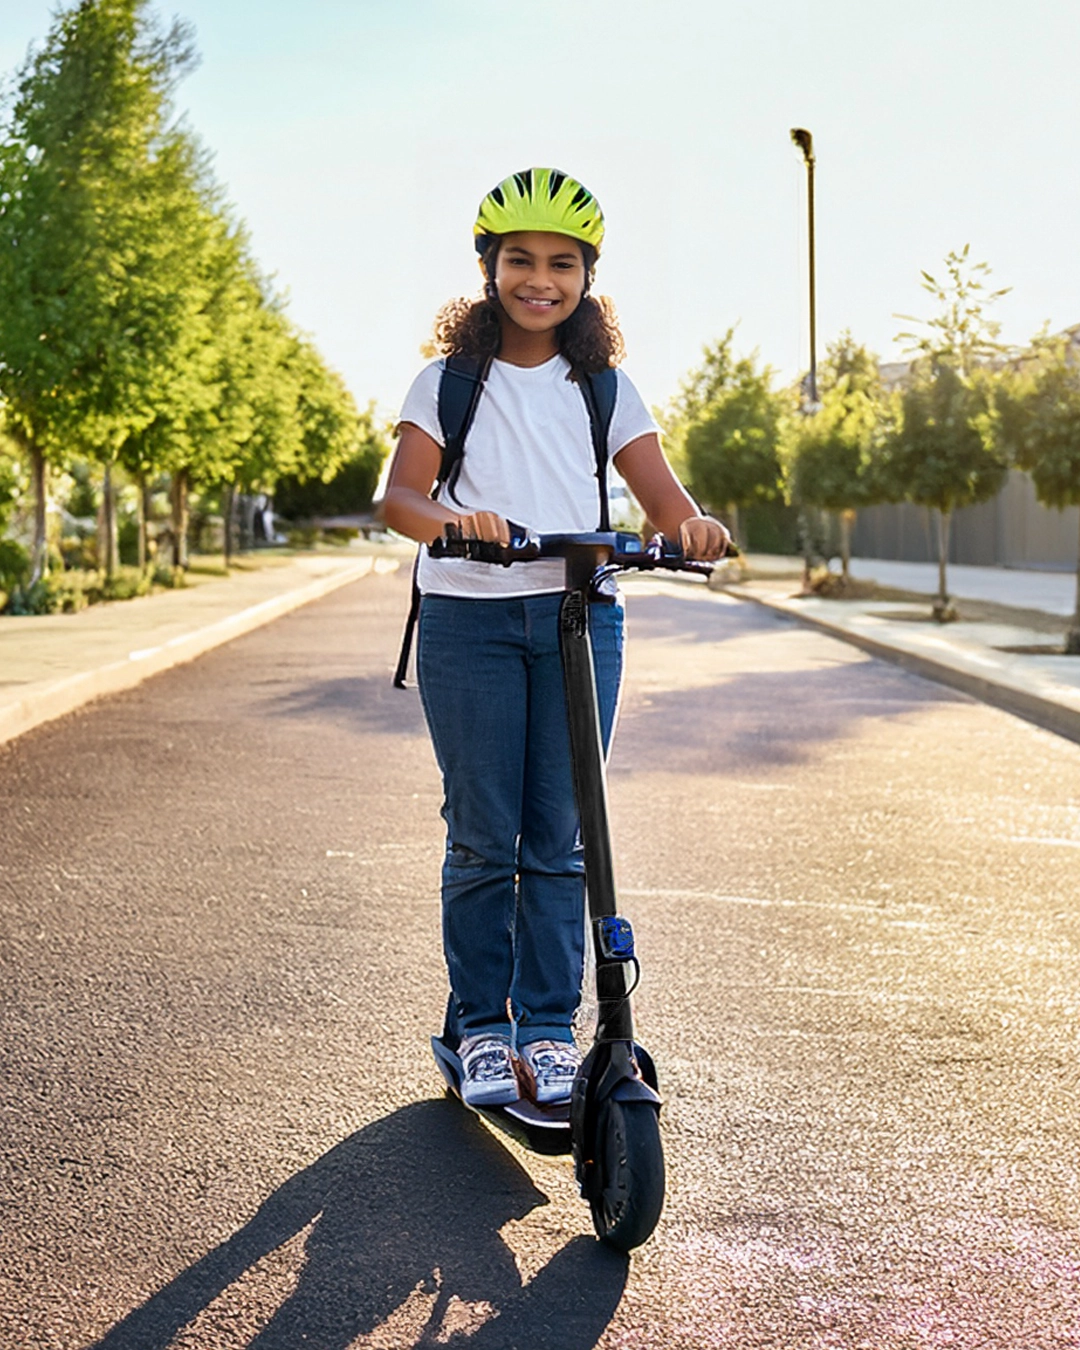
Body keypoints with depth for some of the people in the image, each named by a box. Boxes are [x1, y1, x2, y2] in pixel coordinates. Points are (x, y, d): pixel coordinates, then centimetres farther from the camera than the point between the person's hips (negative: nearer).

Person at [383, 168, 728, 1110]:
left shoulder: (604, 388, 11)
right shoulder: (448, 382, 6)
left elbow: (663, 500, 3)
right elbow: (399, 496, -7)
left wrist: (695, 525, -22)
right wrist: (454, 520, -30)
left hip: (579, 618, 2)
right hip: (468, 620, -1)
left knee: (559, 837, 2)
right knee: (482, 838, 1)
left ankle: (551, 1028, 12)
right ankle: (479, 1028, 14)